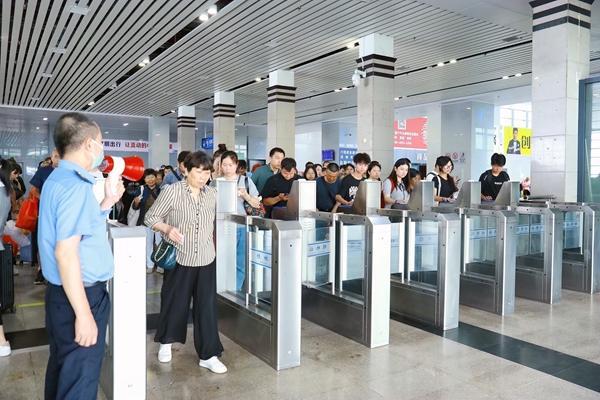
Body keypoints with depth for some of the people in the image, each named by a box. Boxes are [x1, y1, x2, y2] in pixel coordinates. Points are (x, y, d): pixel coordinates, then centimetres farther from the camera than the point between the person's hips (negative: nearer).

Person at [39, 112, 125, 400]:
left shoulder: (58, 179, 11)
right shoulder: (75, 186, -21)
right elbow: (66, 253, -27)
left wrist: (106, 204, 12)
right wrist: (84, 314, -26)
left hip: (62, 293, 10)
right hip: (79, 296, -10)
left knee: (63, 369, 24)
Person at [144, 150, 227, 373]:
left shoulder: (212, 194, 3)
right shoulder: (172, 191, -10)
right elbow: (151, 217, -6)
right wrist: (167, 229, -23)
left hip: (206, 259, 3)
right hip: (178, 258, -3)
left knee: (207, 306, 3)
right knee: (174, 302, 11)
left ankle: (208, 355, 12)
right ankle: (166, 342, 37)